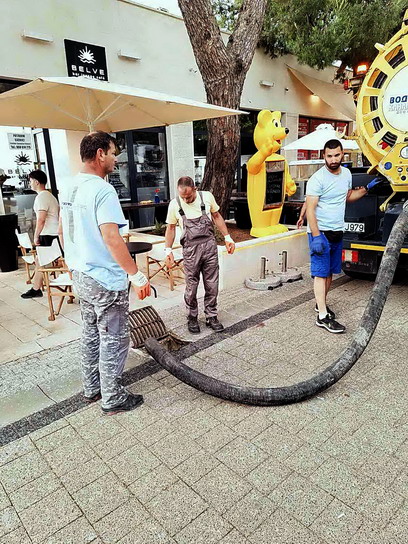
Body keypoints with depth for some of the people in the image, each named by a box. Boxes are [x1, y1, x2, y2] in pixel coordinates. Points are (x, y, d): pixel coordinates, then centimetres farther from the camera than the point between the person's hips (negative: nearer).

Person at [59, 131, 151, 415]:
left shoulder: (68, 188, 9)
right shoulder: (103, 190, -19)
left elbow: (64, 232, 17)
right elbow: (111, 238, -28)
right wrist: (137, 275, -24)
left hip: (81, 275, 9)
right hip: (106, 280, -9)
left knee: (91, 335, 20)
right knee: (113, 340, 4)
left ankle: (92, 388, 34)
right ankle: (113, 399, 18)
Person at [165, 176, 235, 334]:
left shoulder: (207, 197, -1)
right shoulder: (174, 204, -3)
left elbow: (217, 216, 12)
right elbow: (171, 227, 7)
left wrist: (227, 237, 8)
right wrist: (168, 250, -1)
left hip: (210, 245, 1)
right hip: (190, 249, -1)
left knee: (212, 285, 7)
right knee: (191, 287, 4)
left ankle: (211, 317, 23)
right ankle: (192, 318, 23)